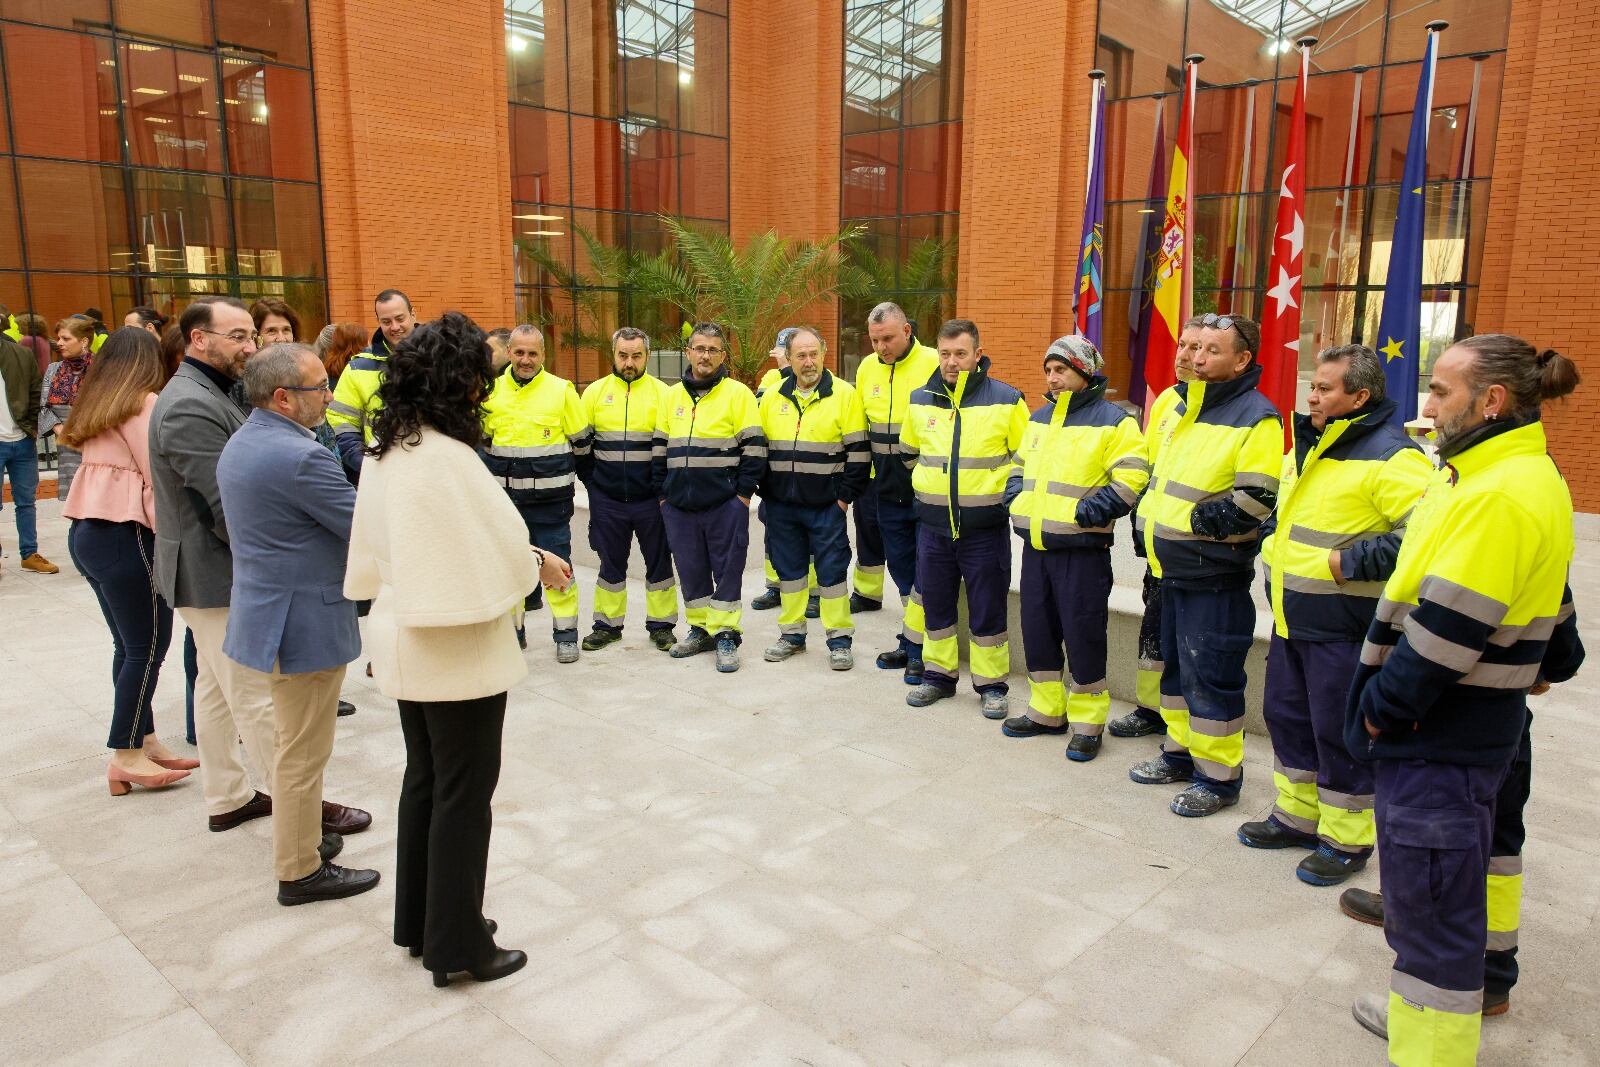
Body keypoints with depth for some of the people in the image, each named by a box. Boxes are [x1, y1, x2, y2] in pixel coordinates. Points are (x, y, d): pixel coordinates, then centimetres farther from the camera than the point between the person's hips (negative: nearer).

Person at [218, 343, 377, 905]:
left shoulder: (241, 443, 7)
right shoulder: (299, 457, -25)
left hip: (267, 614, 10)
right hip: (304, 626, -10)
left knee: (292, 742, 24)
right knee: (303, 753, 4)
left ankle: (299, 837, 39)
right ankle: (301, 871, 18)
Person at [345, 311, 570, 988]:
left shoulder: (384, 451, 3)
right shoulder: (448, 456, -23)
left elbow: (380, 547, 10)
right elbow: (503, 548, -19)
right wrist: (539, 565, 1)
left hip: (405, 641, 9)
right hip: (460, 650, -8)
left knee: (424, 781, 20)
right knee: (463, 796, 5)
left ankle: (420, 924, 33)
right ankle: (457, 946, 18)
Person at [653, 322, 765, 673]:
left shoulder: (738, 393, -3)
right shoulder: (672, 395, 11)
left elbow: (754, 447, -5)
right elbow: (659, 448, 16)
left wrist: (743, 494, -9)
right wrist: (661, 493, 10)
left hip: (725, 505, -4)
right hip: (679, 505, 5)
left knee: (727, 569, 2)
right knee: (690, 569, 11)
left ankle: (725, 635, 11)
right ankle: (700, 629, 25)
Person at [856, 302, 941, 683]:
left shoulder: (933, 364, -10)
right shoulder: (867, 368, 9)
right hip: (886, 487, 6)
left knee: (925, 568, 0)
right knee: (900, 563, 12)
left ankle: (921, 650, 9)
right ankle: (909, 643, 24)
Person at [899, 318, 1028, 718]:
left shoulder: (1006, 400, -7)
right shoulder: (920, 400, 4)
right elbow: (909, 452, 20)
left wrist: (1006, 495, -1)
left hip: (985, 525, -3)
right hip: (933, 524, 4)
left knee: (987, 609, 4)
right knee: (936, 604, 12)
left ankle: (991, 685, 18)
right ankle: (939, 675, 27)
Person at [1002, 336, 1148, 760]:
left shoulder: (1113, 421, -7)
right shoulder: (1039, 419, 15)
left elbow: (1131, 478, -14)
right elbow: (1020, 464, 27)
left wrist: (1091, 512, -19)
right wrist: (1016, 499, 9)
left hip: (1082, 549, -7)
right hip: (1035, 545, 7)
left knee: (1083, 634, -1)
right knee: (1037, 629, 12)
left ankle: (1087, 721, 13)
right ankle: (1047, 710, 27)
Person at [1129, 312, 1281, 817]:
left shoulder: (1256, 417, -14)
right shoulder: (1185, 406, 13)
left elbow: (1256, 500, -22)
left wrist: (1198, 522, -17)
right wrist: (1156, 533, 12)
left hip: (1215, 576, -9)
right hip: (1173, 568, 9)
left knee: (1211, 675, -1)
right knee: (1175, 664, 18)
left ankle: (1219, 775, 13)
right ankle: (1180, 752, 33)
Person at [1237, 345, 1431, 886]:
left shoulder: (1391, 456, -16)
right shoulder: (1307, 446, 12)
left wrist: (1353, 562, -25)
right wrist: (1273, 545, 16)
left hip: (1343, 624, -9)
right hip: (1291, 616, 9)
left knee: (1338, 730, 2)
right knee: (1286, 715, 17)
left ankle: (1347, 839, 19)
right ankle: (1298, 815, 34)